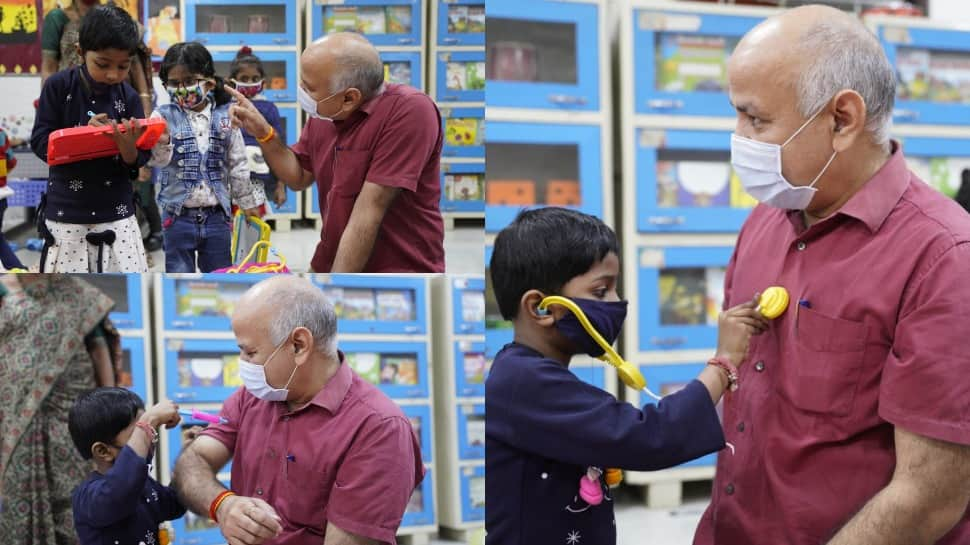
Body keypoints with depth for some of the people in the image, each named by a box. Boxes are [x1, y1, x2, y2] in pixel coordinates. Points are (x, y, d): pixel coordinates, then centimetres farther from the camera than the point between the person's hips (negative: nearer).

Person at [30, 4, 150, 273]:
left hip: (117, 213, 1)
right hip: (66, 213, -1)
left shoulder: (128, 97, -2)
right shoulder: (58, 86, -6)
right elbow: (40, 143, -8)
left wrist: (128, 147, -26)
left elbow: (138, 161, -3)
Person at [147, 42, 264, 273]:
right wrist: (161, 144, -39)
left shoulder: (225, 118, 1)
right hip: (178, 216, -2)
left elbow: (237, 165, 10)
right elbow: (156, 158, -18)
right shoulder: (164, 116, -4)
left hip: (216, 216, 2)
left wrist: (248, 201, 16)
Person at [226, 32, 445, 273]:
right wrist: (262, 132, 1)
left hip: (398, 270, -6)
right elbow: (299, 177, 17)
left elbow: (368, 211, -23)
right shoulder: (324, 111, 0)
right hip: (330, 267, 7)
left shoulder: (409, 111, -21)